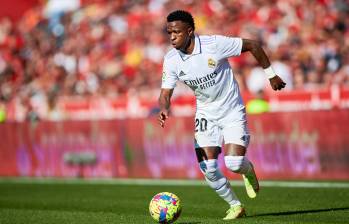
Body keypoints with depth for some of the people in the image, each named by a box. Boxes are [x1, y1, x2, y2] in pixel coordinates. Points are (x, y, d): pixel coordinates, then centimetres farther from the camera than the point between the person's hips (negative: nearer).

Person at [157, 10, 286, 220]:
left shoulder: (215, 44, -22)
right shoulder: (171, 60, -11)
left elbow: (252, 45, -11)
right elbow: (166, 92, -10)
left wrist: (271, 74, -3)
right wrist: (164, 108, -34)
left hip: (232, 111, -4)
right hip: (205, 114, 4)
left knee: (234, 164, -17)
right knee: (208, 169, -8)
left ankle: (248, 170, 22)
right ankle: (235, 206, 16)